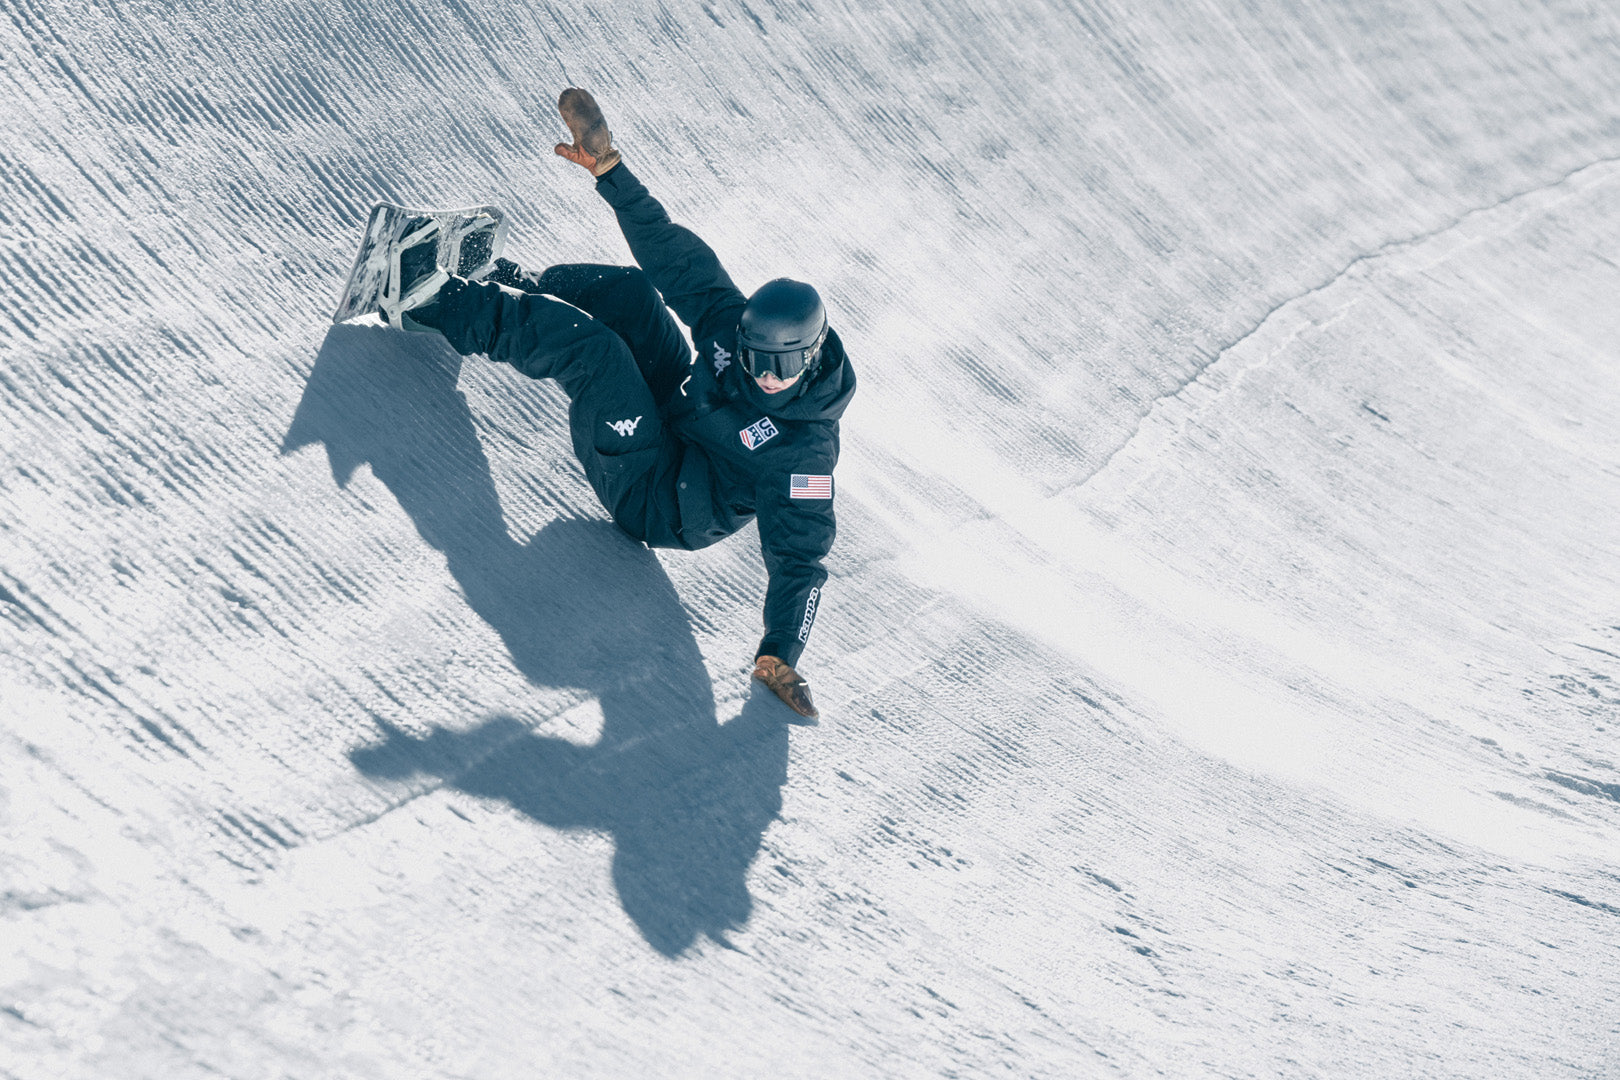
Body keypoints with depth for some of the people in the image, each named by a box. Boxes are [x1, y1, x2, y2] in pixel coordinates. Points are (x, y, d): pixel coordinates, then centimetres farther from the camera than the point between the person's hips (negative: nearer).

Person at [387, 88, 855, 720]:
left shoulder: (805, 448, -30)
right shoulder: (736, 323, -15)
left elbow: (799, 557, -29)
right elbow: (674, 255, -13)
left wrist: (780, 655, -40)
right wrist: (607, 167, -18)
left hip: (657, 505, -7)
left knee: (585, 340, -23)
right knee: (630, 289, -4)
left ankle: (439, 306, -5)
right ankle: (507, 285, 22)